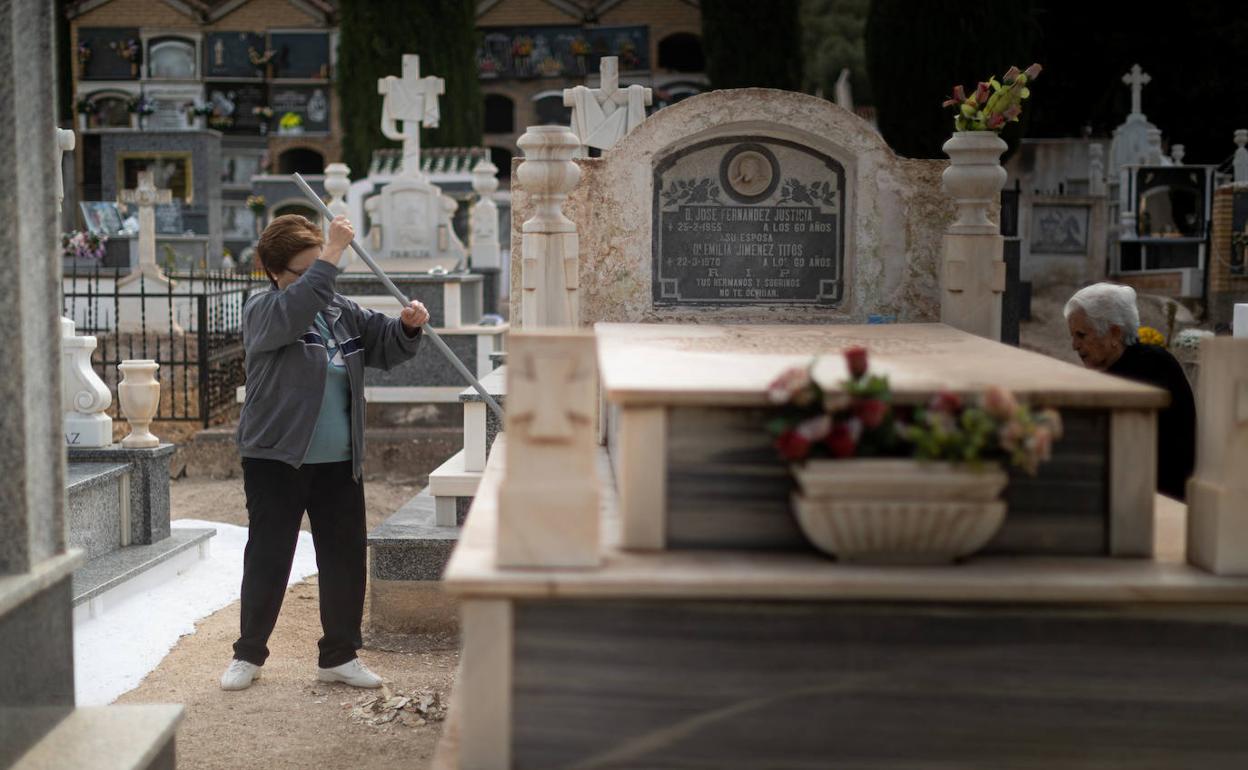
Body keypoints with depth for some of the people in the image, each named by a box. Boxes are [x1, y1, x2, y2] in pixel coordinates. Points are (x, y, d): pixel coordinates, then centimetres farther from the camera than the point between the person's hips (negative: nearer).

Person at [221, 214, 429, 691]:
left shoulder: (342, 312, 11)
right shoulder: (262, 312, -6)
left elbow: (385, 348, 14)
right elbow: (293, 313, -28)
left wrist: (407, 327, -8)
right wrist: (333, 253, -30)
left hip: (339, 463, 5)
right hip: (276, 459, -5)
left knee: (345, 558, 7)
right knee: (268, 559, 3)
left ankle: (340, 656, 20)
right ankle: (248, 654, 18)